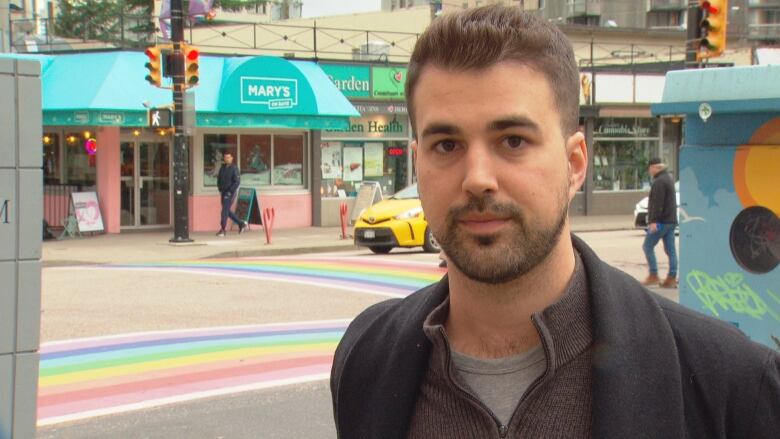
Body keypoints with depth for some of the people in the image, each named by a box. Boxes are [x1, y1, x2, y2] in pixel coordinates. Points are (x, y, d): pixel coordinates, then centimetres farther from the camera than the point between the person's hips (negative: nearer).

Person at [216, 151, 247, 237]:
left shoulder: (234, 168, -10)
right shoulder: (222, 167, 9)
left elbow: (237, 182, -15)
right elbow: (219, 179, 16)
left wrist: (230, 191, -19)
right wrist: (220, 189, 3)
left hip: (230, 193, -7)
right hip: (223, 193, 7)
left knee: (225, 210, -11)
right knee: (227, 211, 10)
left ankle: (222, 230, -7)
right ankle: (241, 224, 24)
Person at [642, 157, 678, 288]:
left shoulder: (659, 181, -14)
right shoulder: (668, 179, 19)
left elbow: (658, 203, -21)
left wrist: (653, 220, -23)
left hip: (661, 221, -10)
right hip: (671, 221, 10)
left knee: (648, 246, -2)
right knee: (670, 250, 5)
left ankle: (653, 276, -4)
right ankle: (671, 278, 3)